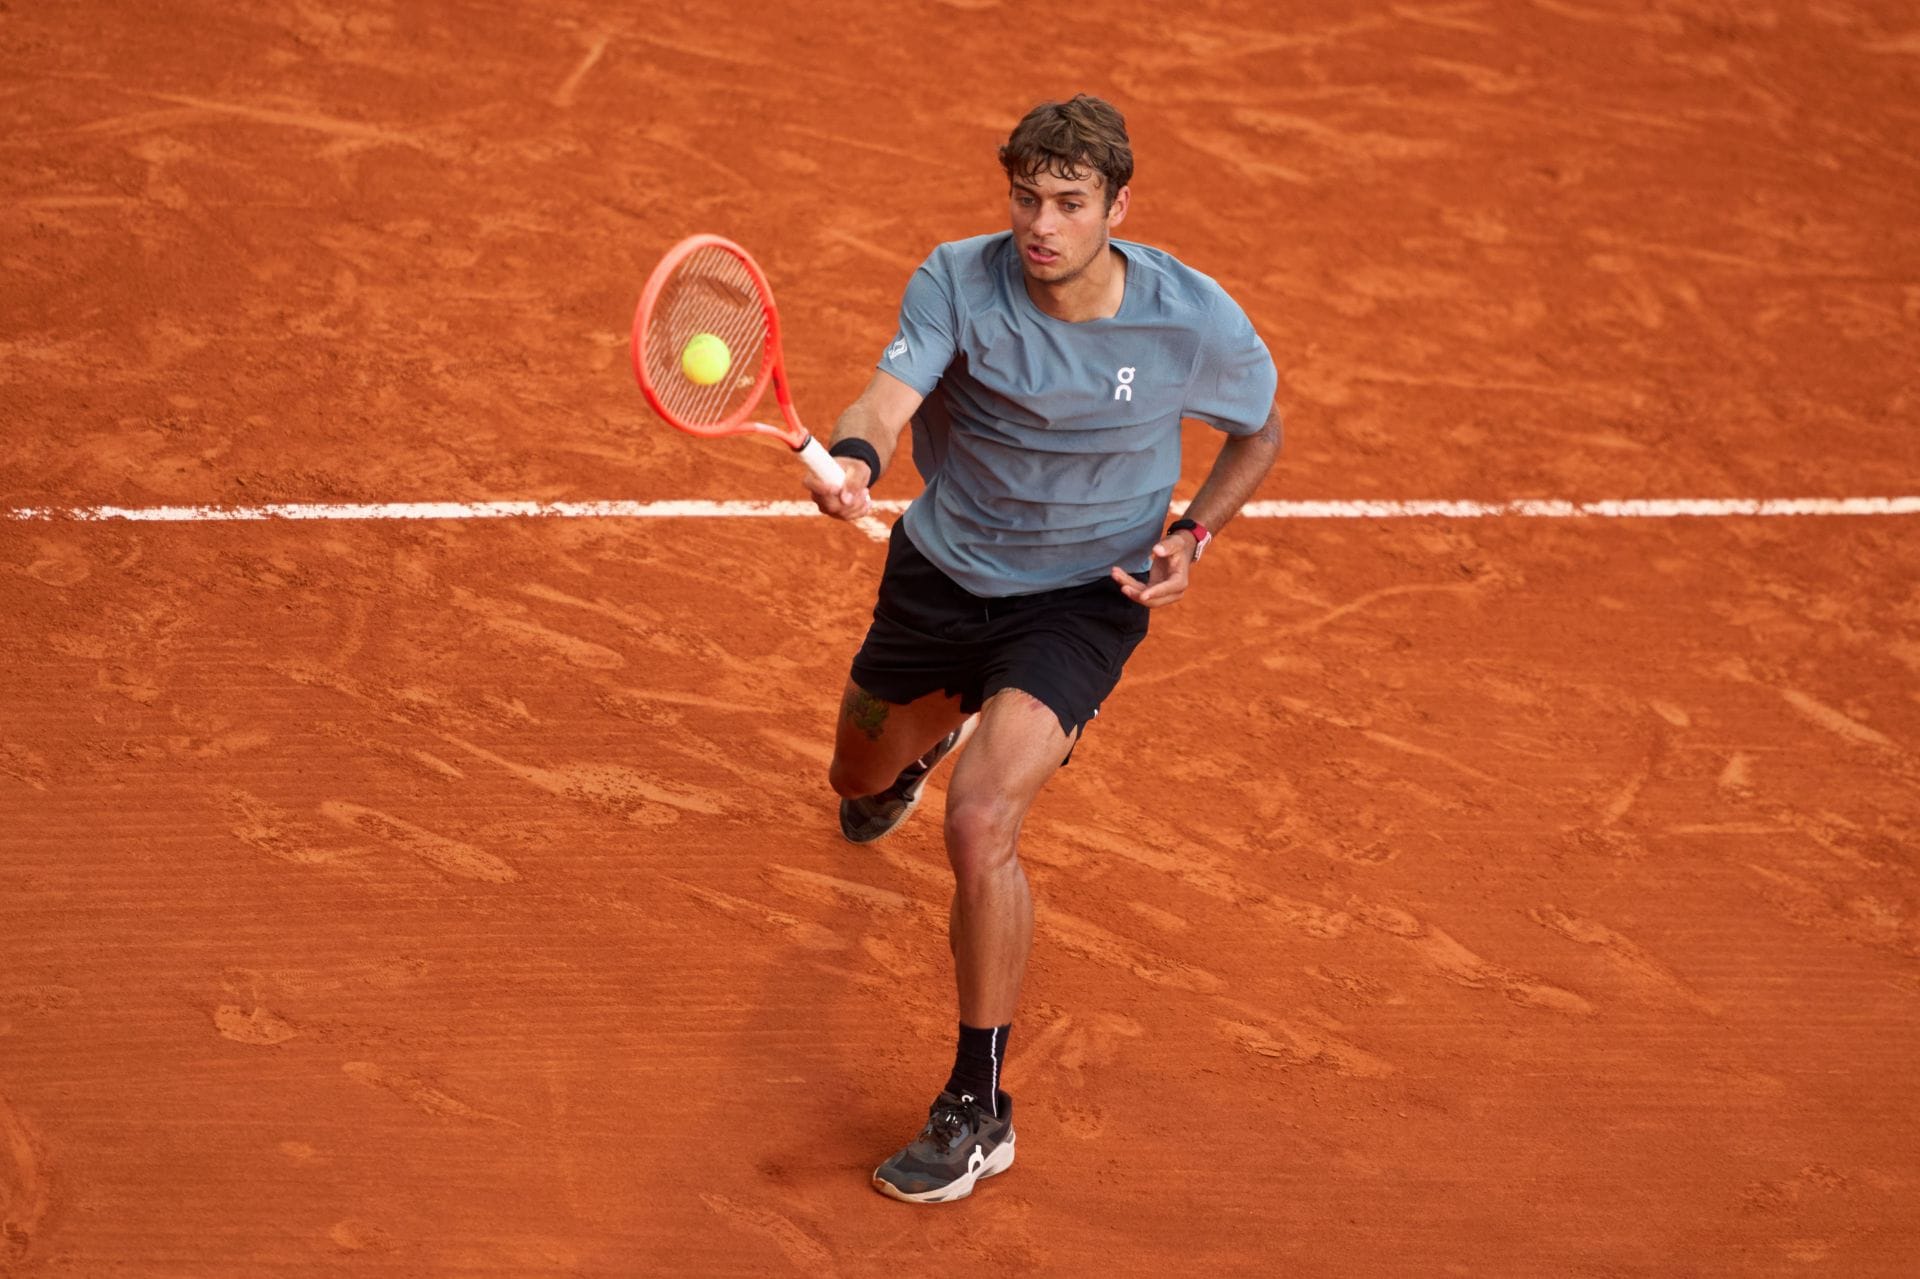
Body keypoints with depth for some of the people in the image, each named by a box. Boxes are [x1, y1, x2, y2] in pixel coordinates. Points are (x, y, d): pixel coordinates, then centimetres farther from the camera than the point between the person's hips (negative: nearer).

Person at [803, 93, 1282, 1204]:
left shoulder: (1195, 321, -19)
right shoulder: (958, 282, -19)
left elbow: (1262, 430, 2)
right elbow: (889, 396, -35)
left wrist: (1196, 534, -14)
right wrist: (854, 459, -58)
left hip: (1082, 600, -3)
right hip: (943, 566, 4)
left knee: (982, 823, -26)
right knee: (860, 779, 26)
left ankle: (979, 1113, -12)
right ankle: (920, 749, 69)